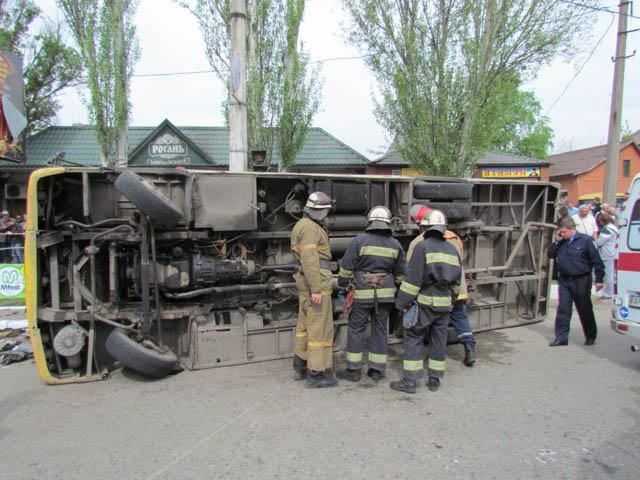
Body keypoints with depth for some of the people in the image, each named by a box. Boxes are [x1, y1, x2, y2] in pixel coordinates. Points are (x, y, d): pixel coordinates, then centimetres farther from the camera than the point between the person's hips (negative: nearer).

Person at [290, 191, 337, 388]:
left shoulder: (304, 225, 16)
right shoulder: (309, 228, -15)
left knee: (305, 325, 17)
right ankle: (316, 374, 3)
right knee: (320, 328, -4)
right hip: (316, 283, -10)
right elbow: (310, 260, -22)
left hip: (306, 283, 10)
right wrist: (316, 289, -24)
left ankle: (300, 367, 27)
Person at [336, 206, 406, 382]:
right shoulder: (395, 245, 3)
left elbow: (346, 268, -6)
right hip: (385, 294, 4)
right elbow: (400, 273, 11)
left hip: (362, 293, -3)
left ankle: (353, 370, 11)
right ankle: (377, 370, 19)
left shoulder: (359, 240, -9)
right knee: (380, 330, 12)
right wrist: (396, 288, 25)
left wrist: (342, 286, 7)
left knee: (356, 329, 6)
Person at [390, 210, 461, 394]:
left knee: (414, 338, 2)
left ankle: (410, 381, 2)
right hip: (444, 303, 6)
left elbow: (413, 278, -15)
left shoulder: (423, 246, -11)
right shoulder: (452, 249, 9)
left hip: (425, 302, -6)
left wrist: (402, 302, -10)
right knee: (439, 339, 13)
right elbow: (456, 281, 14)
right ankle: (434, 380, 21)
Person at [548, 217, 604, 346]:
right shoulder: (561, 243, 5)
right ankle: (561, 337, 7)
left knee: (585, 310, 10)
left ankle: (591, 336, 28)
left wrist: (599, 279, -10)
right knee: (563, 309, 1)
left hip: (581, 281, -4)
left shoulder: (585, 240, -9)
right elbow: (551, 255, 6)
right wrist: (556, 242, -6)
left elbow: (596, 261, -8)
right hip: (564, 281, 4)